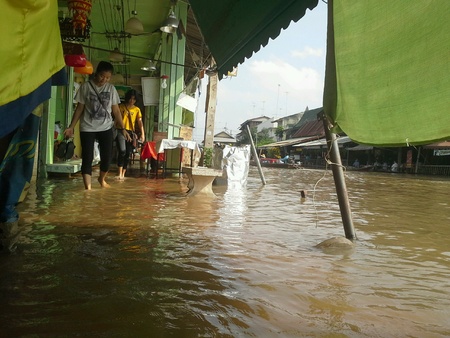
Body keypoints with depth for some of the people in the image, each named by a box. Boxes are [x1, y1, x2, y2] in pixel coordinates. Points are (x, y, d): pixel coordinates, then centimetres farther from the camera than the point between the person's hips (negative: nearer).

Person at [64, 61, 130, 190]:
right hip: (87, 128, -2)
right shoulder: (86, 86, -3)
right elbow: (79, 108, 1)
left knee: (107, 156, 2)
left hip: (106, 128, 2)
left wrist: (122, 128, 1)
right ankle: (88, 188, 3)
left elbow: (116, 110, 5)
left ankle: (102, 179, 30)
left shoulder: (111, 88, 3)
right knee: (87, 158, -3)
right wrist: (71, 127, -3)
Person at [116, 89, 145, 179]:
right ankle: (120, 173, -14)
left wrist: (142, 134, -7)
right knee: (122, 151, -20)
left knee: (128, 154, 3)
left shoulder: (137, 109, 9)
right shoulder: (121, 106, 4)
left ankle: (123, 174, 15)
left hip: (130, 133, 3)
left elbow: (140, 122, 4)